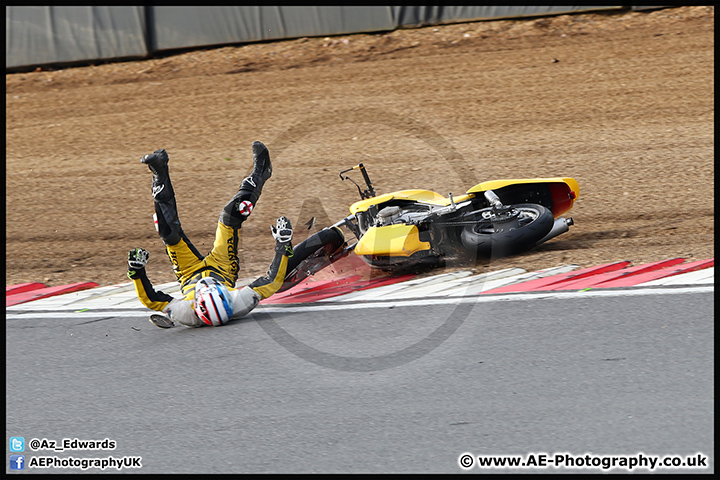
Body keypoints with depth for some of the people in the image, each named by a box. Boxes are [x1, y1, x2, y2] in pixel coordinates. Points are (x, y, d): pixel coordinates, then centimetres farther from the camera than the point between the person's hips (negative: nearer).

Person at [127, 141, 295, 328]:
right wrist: (283, 246, -27)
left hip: (190, 276, -1)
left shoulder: (185, 314, -46)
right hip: (223, 271, 1)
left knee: (169, 231, -15)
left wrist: (136, 272, -34)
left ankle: (159, 173, 8)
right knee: (232, 214, -6)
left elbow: (150, 299, -29)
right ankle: (259, 176, 23)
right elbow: (272, 282, -31)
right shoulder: (241, 304, -45)